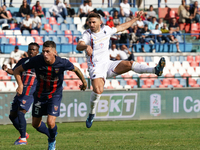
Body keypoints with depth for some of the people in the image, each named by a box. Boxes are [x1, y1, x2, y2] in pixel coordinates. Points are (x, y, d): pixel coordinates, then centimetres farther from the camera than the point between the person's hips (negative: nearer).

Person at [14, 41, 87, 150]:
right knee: (35, 124, 10)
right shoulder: (36, 60, -23)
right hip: (40, 95, 3)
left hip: (55, 95, -2)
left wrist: (84, 82, 14)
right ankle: (51, 134, 42)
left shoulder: (62, 63, -23)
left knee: (50, 122, -17)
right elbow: (17, 70, -11)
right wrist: (20, 85, -27)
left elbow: (75, 69, 0)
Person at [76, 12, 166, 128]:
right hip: (96, 67, -4)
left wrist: (136, 19, 31)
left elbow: (122, 27, 27)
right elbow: (79, 46, -26)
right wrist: (86, 46, -50)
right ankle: (92, 114, -5)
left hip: (108, 64, 4)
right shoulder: (88, 34, -7)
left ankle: (155, 70, -33)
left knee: (129, 64, -21)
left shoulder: (106, 30, 9)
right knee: (98, 90, -26)